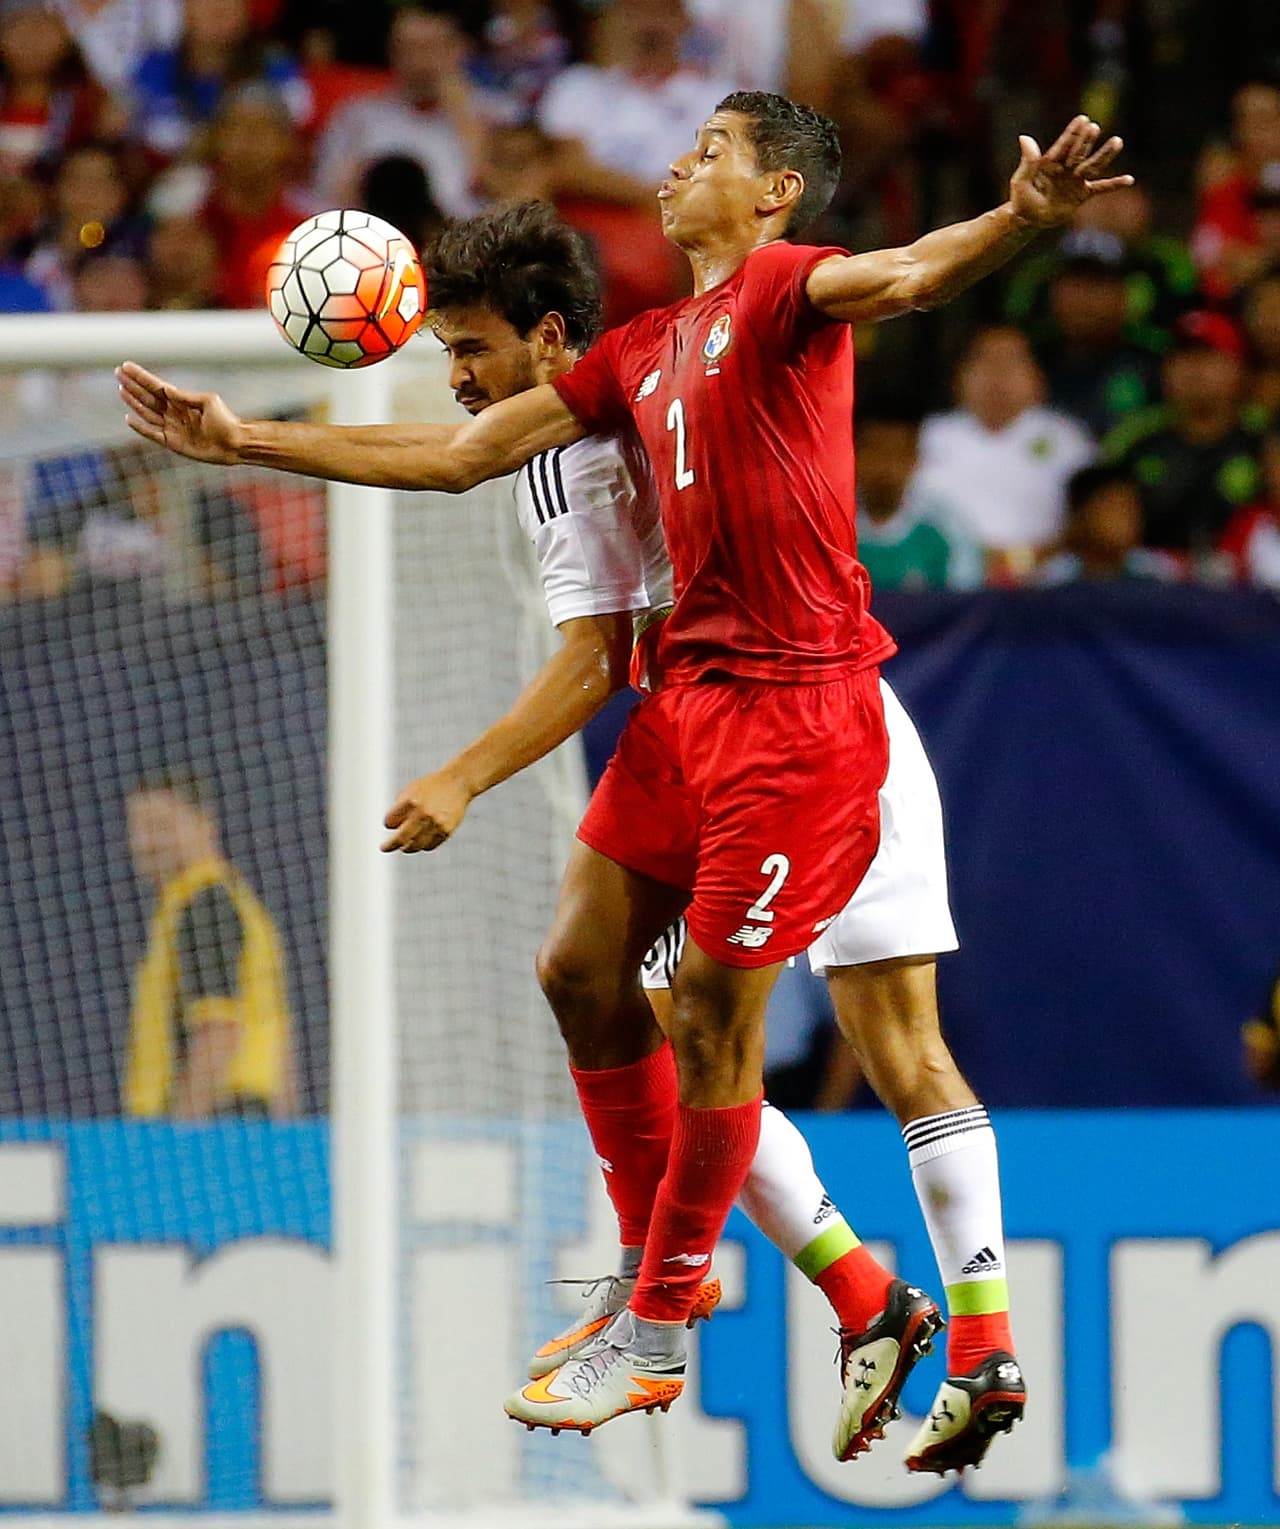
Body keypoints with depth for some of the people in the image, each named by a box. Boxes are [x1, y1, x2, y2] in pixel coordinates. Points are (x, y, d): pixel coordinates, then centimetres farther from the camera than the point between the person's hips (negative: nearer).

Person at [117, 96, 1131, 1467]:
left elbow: (906, 275, -26)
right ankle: (660, 1267, 23)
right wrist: (247, 444, 24)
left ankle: (656, 1341, 6)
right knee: (581, 967, 9)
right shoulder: (642, 354, 20)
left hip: (797, 708, -9)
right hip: (687, 697, 9)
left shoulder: (784, 287, -4)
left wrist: (1021, 219, -48)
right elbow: (461, 456, 24)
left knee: (711, 1010, -4)